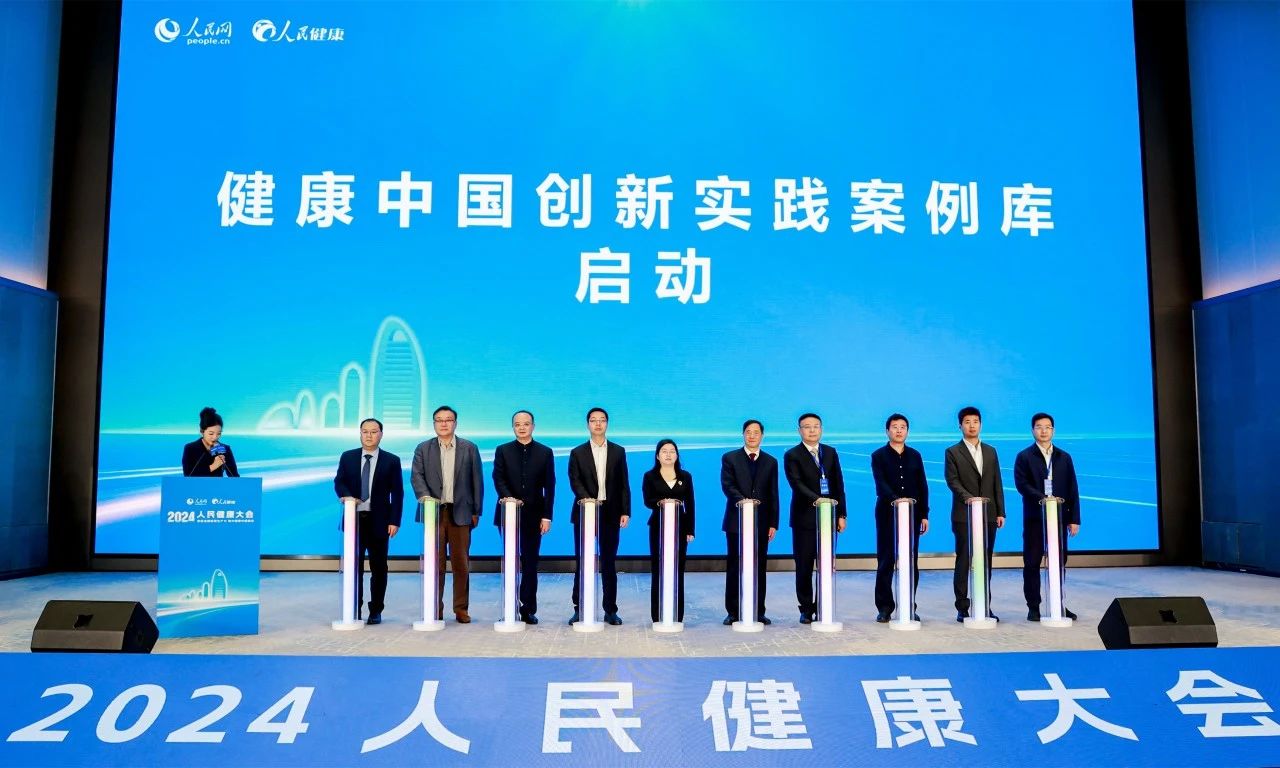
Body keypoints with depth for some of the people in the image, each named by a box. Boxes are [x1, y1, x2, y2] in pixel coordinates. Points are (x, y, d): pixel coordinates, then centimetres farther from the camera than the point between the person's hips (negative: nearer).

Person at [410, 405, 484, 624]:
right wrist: (424, 495, -21)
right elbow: (416, 475, -2)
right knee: (435, 564, 3)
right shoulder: (423, 449, 10)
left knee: (461, 564, 3)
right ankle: (435, 609, 10)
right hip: (434, 512, 0)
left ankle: (461, 608, 11)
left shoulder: (469, 448, 8)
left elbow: (476, 481, 7)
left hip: (460, 513, 0)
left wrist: (476, 511, 3)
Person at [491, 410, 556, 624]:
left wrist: (546, 516, -5)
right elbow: (498, 479, -2)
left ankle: (528, 609, 8)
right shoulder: (502, 451, 7)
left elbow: (549, 486, 2)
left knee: (530, 562, 2)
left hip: (534, 514, 0)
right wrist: (509, 498, -21)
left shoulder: (545, 452, 5)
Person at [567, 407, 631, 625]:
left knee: (609, 562, 5)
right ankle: (579, 609, 10)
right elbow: (575, 481, -4)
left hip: (610, 513, 1)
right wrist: (587, 498, -22)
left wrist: (625, 512, -2)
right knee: (582, 562, 2)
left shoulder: (618, 452, 10)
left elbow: (624, 484, 7)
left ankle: (610, 610, 12)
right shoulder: (577, 453, 7)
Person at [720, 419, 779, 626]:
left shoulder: (771, 462, 11)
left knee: (759, 568, 5)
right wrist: (743, 501, -24)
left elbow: (773, 495, 9)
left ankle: (758, 612, 11)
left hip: (761, 522, 2)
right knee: (735, 567, 2)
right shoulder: (730, 458, 4)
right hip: (736, 521, -2)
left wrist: (773, 523, 2)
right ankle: (733, 612, 8)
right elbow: (727, 486, -8)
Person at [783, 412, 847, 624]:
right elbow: (796, 484, -14)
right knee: (804, 567, 2)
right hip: (805, 518, -3)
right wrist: (816, 498, -28)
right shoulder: (792, 456, 0)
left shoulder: (831, 453, 13)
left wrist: (841, 514, 5)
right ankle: (806, 610, 12)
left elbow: (838, 484, 11)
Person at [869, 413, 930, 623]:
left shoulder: (915, 456, 12)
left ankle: (909, 606, 11)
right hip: (887, 513, -3)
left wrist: (924, 514, 4)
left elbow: (922, 486, 10)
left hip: (912, 514, 3)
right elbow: (880, 484, -12)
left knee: (911, 562, 3)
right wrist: (895, 499, -29)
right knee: (885, 561, 0)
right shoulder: (878, 456, 2)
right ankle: (884, 607, 5)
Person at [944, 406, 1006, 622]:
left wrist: (1000, 512, 6)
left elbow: (997, 484, 12)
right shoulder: (953, 452, 2)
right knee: (964, 562, -1)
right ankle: (963, 608, 4)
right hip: (964, 515, -4)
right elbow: (953, 481, -7)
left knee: (985, 562, 6)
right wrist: (968, 498, -23)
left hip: (988, 515, 4)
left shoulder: (991, 452, 14)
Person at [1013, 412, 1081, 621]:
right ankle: (1033, 607, 7)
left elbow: (1072, 490, 8)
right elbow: (1021, 485, -9)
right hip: (1034, 517, -3)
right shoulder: (1024, 457, 2)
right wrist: (1043, 498, -22)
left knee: (1059, 562, 6)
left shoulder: (1064, 458, 12)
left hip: (1059, 516, 3)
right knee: (1032, 563, 1)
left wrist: (1074, 518, 2)